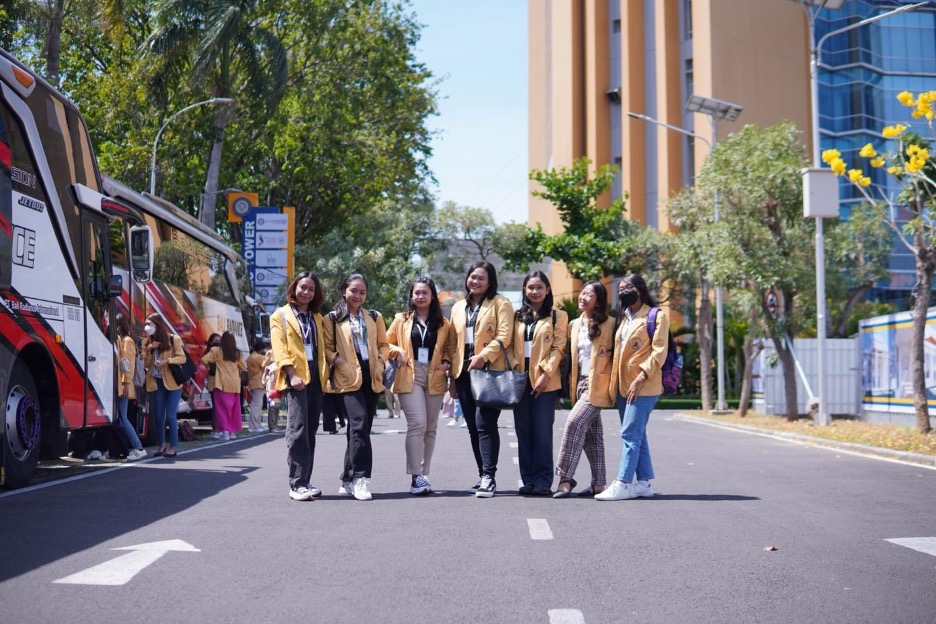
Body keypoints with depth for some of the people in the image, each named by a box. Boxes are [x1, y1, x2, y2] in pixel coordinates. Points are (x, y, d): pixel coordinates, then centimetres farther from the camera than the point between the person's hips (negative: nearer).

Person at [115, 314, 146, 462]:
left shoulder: (126, 341, -5)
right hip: (117, 385, 8)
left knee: (122, 418, -10)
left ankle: (139, 448, -10)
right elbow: (118, 363, 14)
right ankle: (132, 448, 10)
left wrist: (126, 384, -19)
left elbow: (129, 364, -13)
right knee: (120, 419, 7)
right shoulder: (117, 340, 17)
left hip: (123, 386, -8)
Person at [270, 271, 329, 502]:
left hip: (315, 376, 6)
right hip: (296, 375, -6)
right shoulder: (281, 315, 6)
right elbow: (279, 348, -4)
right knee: (298, 429, -14)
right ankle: (296, 484, -15)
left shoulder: (317, 318, 22)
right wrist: (292, 374, -16)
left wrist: (325, 372, 4)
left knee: (310, 430, 7)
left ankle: (305, 481, 12)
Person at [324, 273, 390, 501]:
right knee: (359, 424, -20)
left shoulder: (374, 317, 18)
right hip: (348, 379, -5)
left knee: (359, 428, 7)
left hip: (371, 379, 5)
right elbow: (326, 347, 4)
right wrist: (337, 360, -12)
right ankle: (360, 479, -20)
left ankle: (348, 480, 16)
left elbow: (383, 344, 21)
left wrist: (381, 360, 3)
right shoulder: (332, 319, 6)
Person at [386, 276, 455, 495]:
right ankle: (416, 476, -14)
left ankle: (423, 474, 16)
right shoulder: (401, 320, 8)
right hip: (410, 377, -3)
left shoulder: (443, 324, 10)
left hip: (435, 379, 3)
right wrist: (398, 351, -5)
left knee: (430, 427, 6)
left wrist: (447, 362, -1)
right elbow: (386, 343, 14)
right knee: (417, 423, -16)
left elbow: (450, 348, 18)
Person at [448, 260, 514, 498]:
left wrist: (484, 355, -21)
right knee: (473, 426, 7)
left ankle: (489, 477, -14)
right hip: (464, 372, 6)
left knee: (485, 423, -14)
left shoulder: (500, 304, 2)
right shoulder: (458, 307, 19)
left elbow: (504, 336, -9)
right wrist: (452, 376, 14)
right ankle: (484, 476, 14)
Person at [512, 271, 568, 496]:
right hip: (520, 380, 4)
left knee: (542, 430, -6)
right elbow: (511, 346, 14)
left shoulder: (558, 316, 5)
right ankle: (528, 480, 9)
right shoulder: (518, 317, 16)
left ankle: (543, 481, -1)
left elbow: (559, 348, -3)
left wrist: (546, 373, -13)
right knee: (523, 431, 4)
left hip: (545, 381, -4)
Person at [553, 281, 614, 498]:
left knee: (574, 422, -19)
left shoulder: (608, 324, -5)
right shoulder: (575, 325, 14)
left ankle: (565, 478, -14)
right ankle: (598, 483, 13)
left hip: (597, 384, -7)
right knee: (591, 431, 9)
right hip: (579, 383, 7)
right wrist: (571, 385, 12)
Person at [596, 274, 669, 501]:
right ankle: (644, 482, 14)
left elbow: (659, 352, -12)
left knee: (630, 434, -12)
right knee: (637, 435, 9)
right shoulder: (624, 317, 19)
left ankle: (622, 484, -14)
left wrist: (640, 378, -20)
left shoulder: (657, 316, -4)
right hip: (623, 385, 8)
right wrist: (614, 382, 10)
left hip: (644, 386, -8)